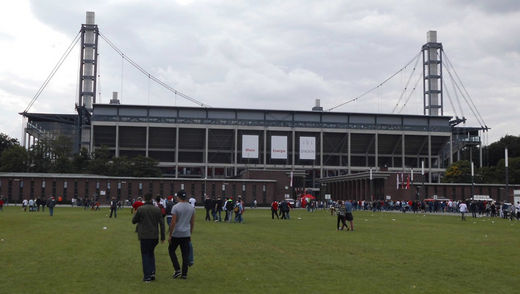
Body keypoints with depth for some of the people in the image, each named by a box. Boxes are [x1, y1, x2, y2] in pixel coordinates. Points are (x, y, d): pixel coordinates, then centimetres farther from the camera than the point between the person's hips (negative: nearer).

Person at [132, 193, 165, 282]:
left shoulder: (140, 209, -8)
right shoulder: (157, 209, 0)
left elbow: (134, 221, 2)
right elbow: (162, 223, 1)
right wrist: (162, 236, 7)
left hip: (144, 236, -3)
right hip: (154, 236, 3)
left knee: (145, 255, 6)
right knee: (151, 253, 21)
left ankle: (147, 276, 4)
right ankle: (152, 272, 10)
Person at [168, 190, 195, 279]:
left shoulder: (176, 207, -12)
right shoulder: (191, 207, 5)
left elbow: (173, 222, -14)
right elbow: (192, 222, 10)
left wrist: (169, 235, -7)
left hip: (176, 234, -4)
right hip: (186, 234, 4)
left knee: (171, 250, 15)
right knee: (185, 254, 7)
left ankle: (177, 270, 5)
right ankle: (184, 274, 8)